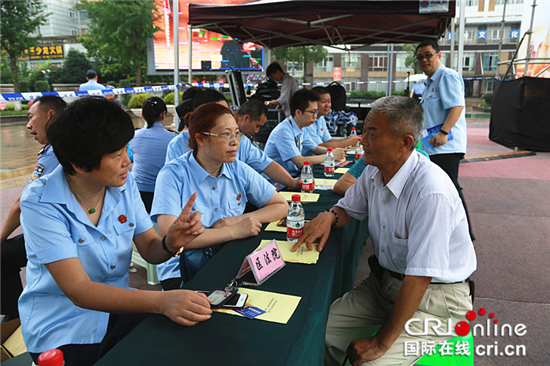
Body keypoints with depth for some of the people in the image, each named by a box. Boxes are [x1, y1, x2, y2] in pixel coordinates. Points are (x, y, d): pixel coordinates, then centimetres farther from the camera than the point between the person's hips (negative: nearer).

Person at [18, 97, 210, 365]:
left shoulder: (124, 185, -4)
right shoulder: (40, 204, -20)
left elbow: (150, 250, -1)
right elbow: (78, 290, -27)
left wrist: (171, 243, -27)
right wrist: (161, 301, -42)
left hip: (118, 308, 4)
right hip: (60, 329, -3)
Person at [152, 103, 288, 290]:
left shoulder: (238, 170, 2)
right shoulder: (173, 175, -12)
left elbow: (281, 206, 7)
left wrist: (238, 220, -11)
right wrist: (234, 232, -23)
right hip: (183, 274, -5)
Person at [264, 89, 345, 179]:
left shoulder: (301, 129, 6)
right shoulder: (283, 131, -21)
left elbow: (316, 148, 19)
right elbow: (300, 162, -26)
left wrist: (333, 151, -2)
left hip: (294, 176, 8)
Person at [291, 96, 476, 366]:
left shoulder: (431, 193, -30)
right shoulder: (374, 171, -4)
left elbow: (419, 280, -28)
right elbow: (348, 209, 15)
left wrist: (381, 343, -22)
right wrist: (329, 216, -10)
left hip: (434, 296, -6)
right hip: (385, 282, 7)